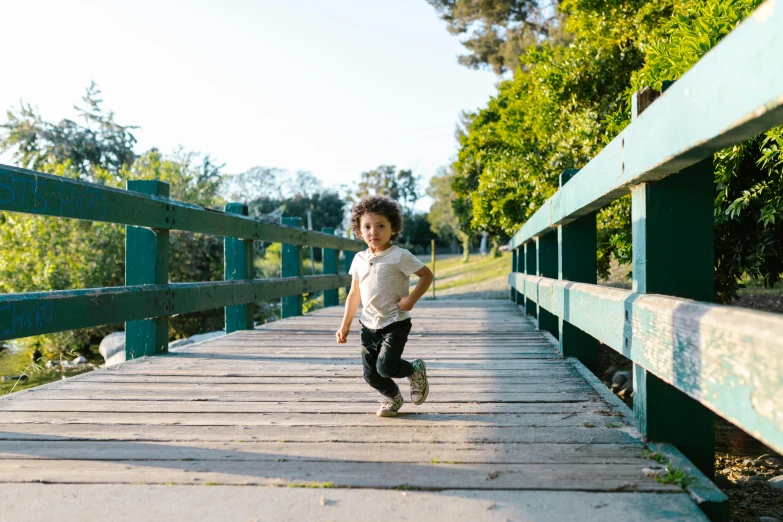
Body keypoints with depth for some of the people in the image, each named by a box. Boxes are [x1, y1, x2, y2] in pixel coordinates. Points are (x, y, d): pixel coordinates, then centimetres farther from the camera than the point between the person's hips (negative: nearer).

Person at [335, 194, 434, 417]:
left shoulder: (400, 256, -11)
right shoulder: (359, 259, 6)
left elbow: (426, 275, -8)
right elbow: (354, 293, 15)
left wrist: (411, 299, -19)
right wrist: (345, 325, 14)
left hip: (395, 323, -5)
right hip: (369, 325, 6)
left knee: (386, 367, -18)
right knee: (370, 374, 6)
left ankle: (415, 370, 15)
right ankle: (393, 397, 37)